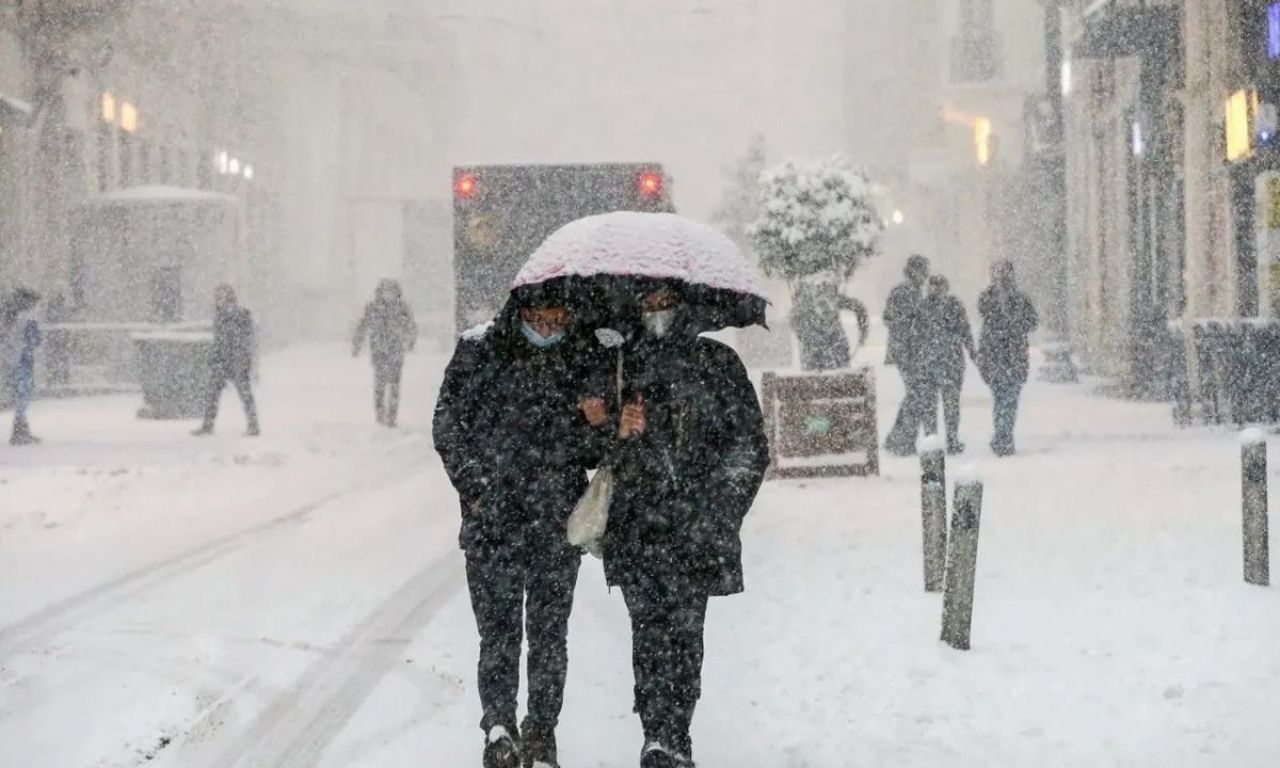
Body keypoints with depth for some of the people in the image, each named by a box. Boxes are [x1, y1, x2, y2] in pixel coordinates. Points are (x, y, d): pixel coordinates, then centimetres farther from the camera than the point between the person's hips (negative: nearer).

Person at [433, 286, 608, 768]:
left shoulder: (582, 360, 3)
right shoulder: (479, 351, -2)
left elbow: (593, 455, 10)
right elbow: (448, 425, 4)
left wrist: (596, 425, -12)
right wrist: (477, 486, -5)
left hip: (558, 527, 2)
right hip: (492, 522, -1)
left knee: (550, 634, 6)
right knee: (498, 630, -8)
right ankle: (499, 724, 2)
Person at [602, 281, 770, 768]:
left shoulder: (718, 363, 8)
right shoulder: (622, 366, 13)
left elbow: (750, 445, 5)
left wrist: (720, 509, -3)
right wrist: (615, 430, -4)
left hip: (697, 527, -1)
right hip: (636, 525, 1)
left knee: (684, 632, -6)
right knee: (650, 631, -7)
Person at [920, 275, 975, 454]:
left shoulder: (923, 305, 0)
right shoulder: (954, 304, -4)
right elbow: (965, 330, -3)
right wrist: (972, 350, 9)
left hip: (928, 357, 2)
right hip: (952, 357, -2)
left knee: (929, 399, 9)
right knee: (951, 398, 4)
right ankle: (952, 442, 4)